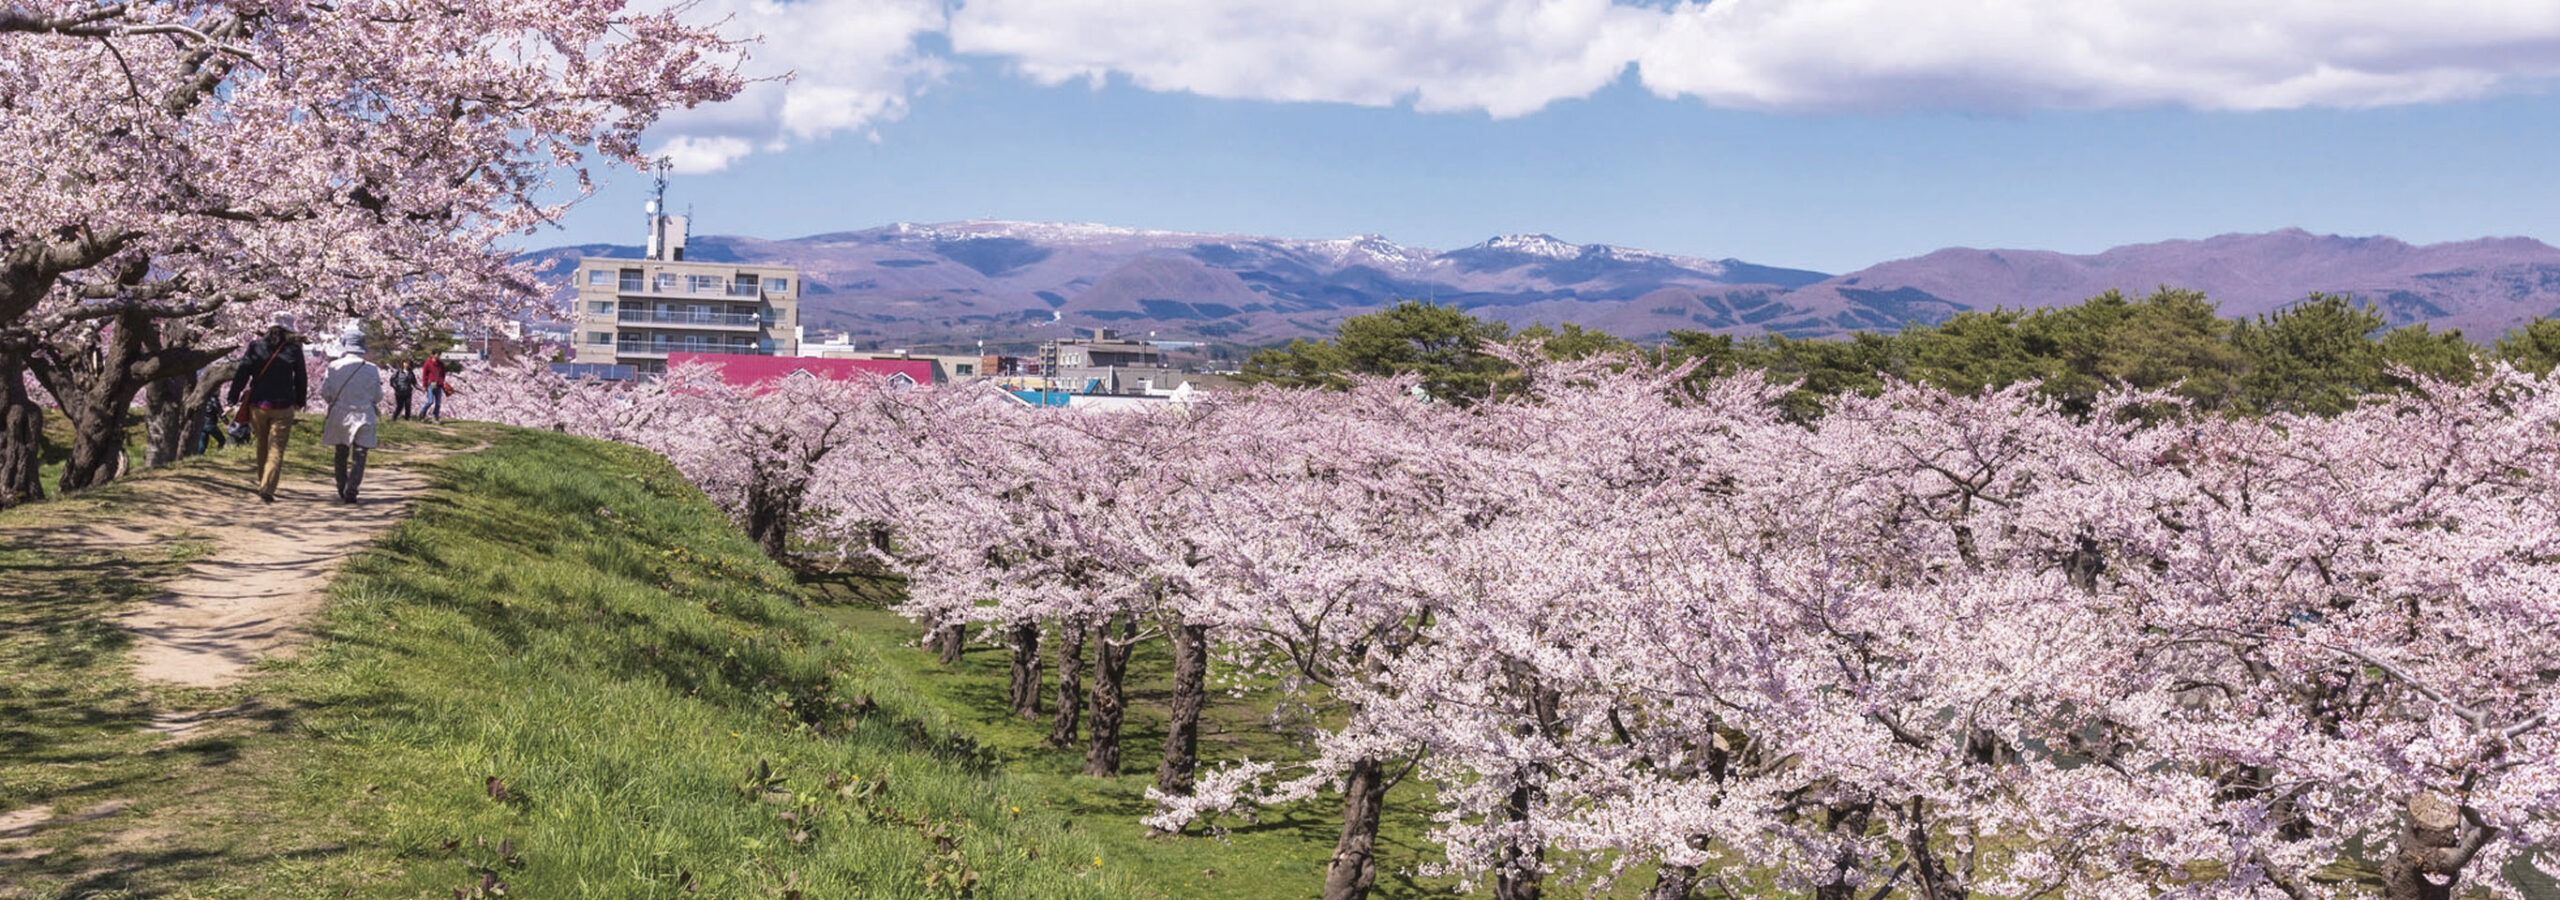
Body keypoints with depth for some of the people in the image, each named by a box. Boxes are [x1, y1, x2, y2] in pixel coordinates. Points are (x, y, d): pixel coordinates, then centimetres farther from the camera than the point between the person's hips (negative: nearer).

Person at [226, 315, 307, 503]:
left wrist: (233, 400, 1)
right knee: (276, 449, -3)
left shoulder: (255, 346, -1)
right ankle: (267, 488, -17)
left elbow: (241, 374, -2)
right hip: (282, 408, -3)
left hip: (257, 405, 3)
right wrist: (299, 401, 20)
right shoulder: (294, 350, -4)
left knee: (262, 446, 19)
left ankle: (263, 484, 31)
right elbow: (301, 380, 5)